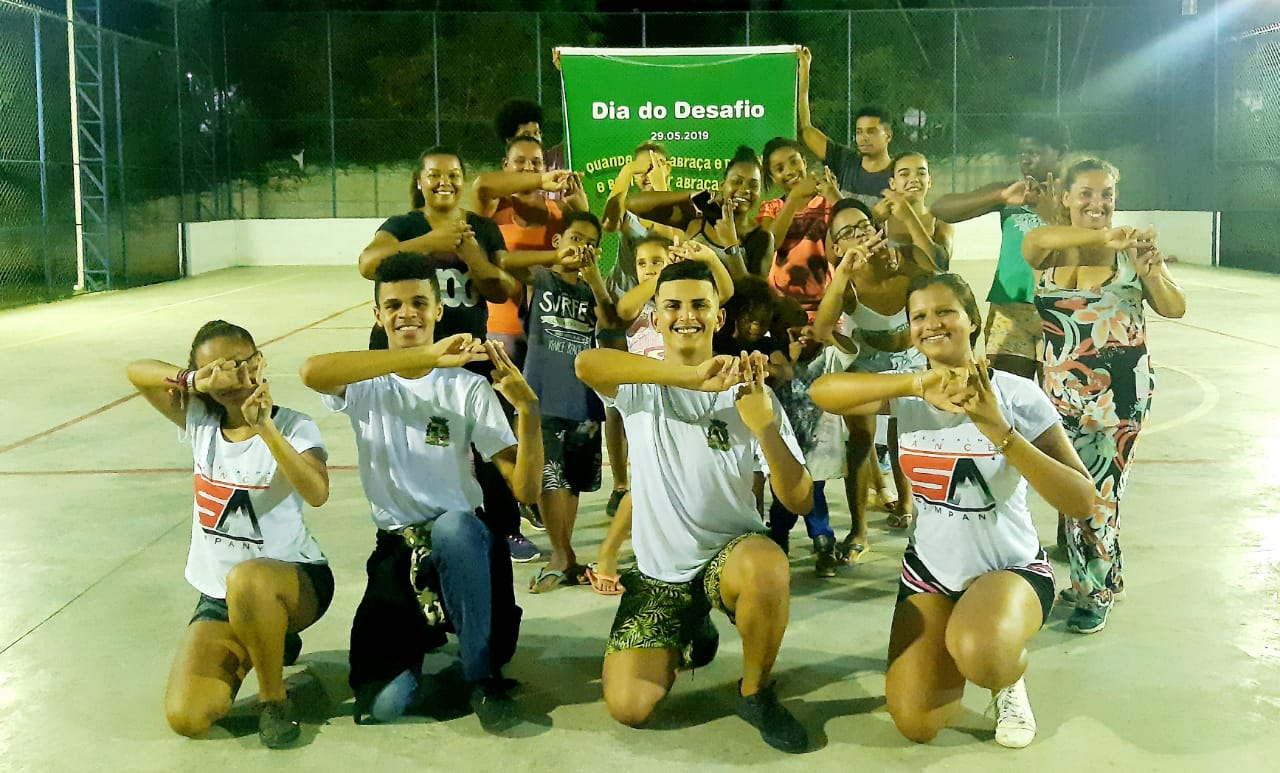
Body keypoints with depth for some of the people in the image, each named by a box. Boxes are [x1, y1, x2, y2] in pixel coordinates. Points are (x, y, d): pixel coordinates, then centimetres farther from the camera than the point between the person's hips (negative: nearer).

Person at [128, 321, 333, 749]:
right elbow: (136, 370, -1)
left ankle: (274, 699, -16)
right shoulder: (199, 422, 2)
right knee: (185, 718, -12)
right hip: (218, 596, 5)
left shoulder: (293, 426, -13)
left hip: (294, 581, -5)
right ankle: (260, 647, 19)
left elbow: (317, 493, -31)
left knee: (246, 580, -43)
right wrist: (193, 380, -20)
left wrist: (265, 429, -40)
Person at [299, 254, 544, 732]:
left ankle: (485, 678, -18)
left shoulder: (469, 388, -1)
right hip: (396, 549, 0)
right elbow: (312, 372, -27)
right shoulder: (365, 383, 1)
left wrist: (528, 408, -26)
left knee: (453, 525, -39)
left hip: (462, 541, 0)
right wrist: (427, 356, -35)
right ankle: (423, 636, 16)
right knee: (381, 705, -19)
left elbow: (526, 490, -9)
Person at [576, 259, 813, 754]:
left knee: (768, 567, -38)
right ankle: (691, 631, 23)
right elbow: (587, 363, -30)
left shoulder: (749, 393, -5)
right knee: (628, 709, -12)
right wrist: (691, 376, -41)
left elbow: (800, 501, -12)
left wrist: (765, 427, -30)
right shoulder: (641, 386, -4)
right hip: (658, 570, 2)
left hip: (731, 553, -1)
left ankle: (755, 693, -7)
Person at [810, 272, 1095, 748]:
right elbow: (822, 392, -26)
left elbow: (1081, 502, -23)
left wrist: (1000, 433, -32)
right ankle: (957, 645, 26)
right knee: (915, 725, -6)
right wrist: (915, 383, -38)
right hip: (929, 570, 4)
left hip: (1010, 568, -4)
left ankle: (1011, 676, 1)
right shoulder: (907, 396, -6)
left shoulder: (1016, 395, -15)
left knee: (977, 652, -38)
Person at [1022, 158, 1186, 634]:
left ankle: (1096, 593, 19)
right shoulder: (1049, 252, -1)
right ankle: (1093, 580, 28)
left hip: (1120, 393, -2)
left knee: (1098, 493, 0)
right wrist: (1102, 238, -42)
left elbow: (1175, 309, -6)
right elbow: (1037, 239, -26)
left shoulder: (1131, 251, -2)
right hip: (1061, 390, 2)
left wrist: (1151, 271, -26)